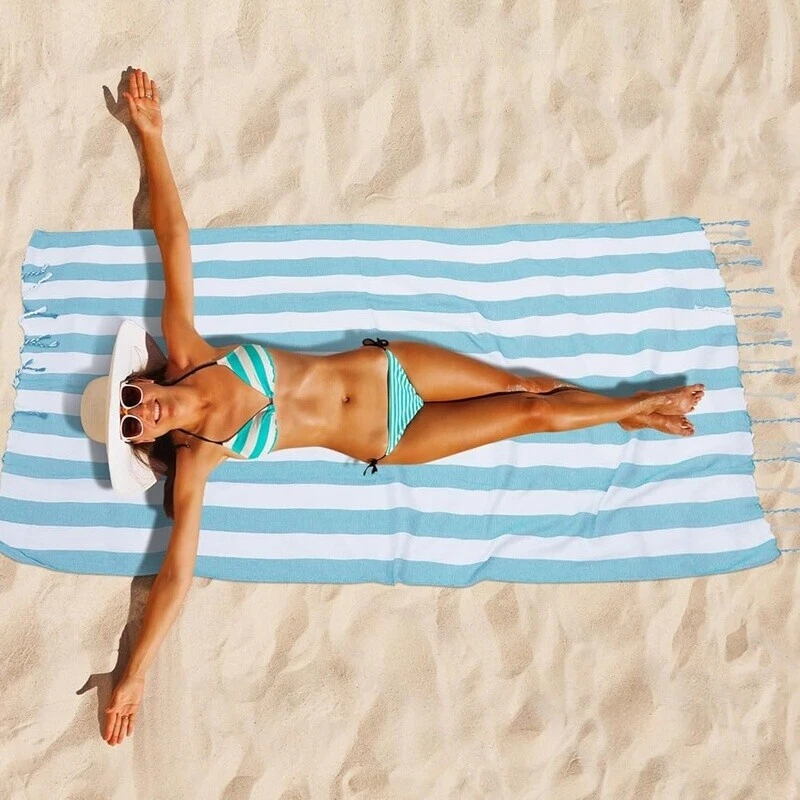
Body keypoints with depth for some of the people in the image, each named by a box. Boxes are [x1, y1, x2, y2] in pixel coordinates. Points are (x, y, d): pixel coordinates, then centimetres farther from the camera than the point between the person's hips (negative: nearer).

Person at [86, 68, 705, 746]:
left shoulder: (183, 350, -8)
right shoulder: (192, 459, -11)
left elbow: (174, 235, -8)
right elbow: (177, 574, -12)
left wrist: (151, 134, -6)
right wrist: (134, 677, -15)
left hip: (384, 366, 2)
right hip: (389, 442, -2)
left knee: (518, 382, 3)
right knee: (531, 414, -1)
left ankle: (632, 408, 30)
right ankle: (636, 410, 25)